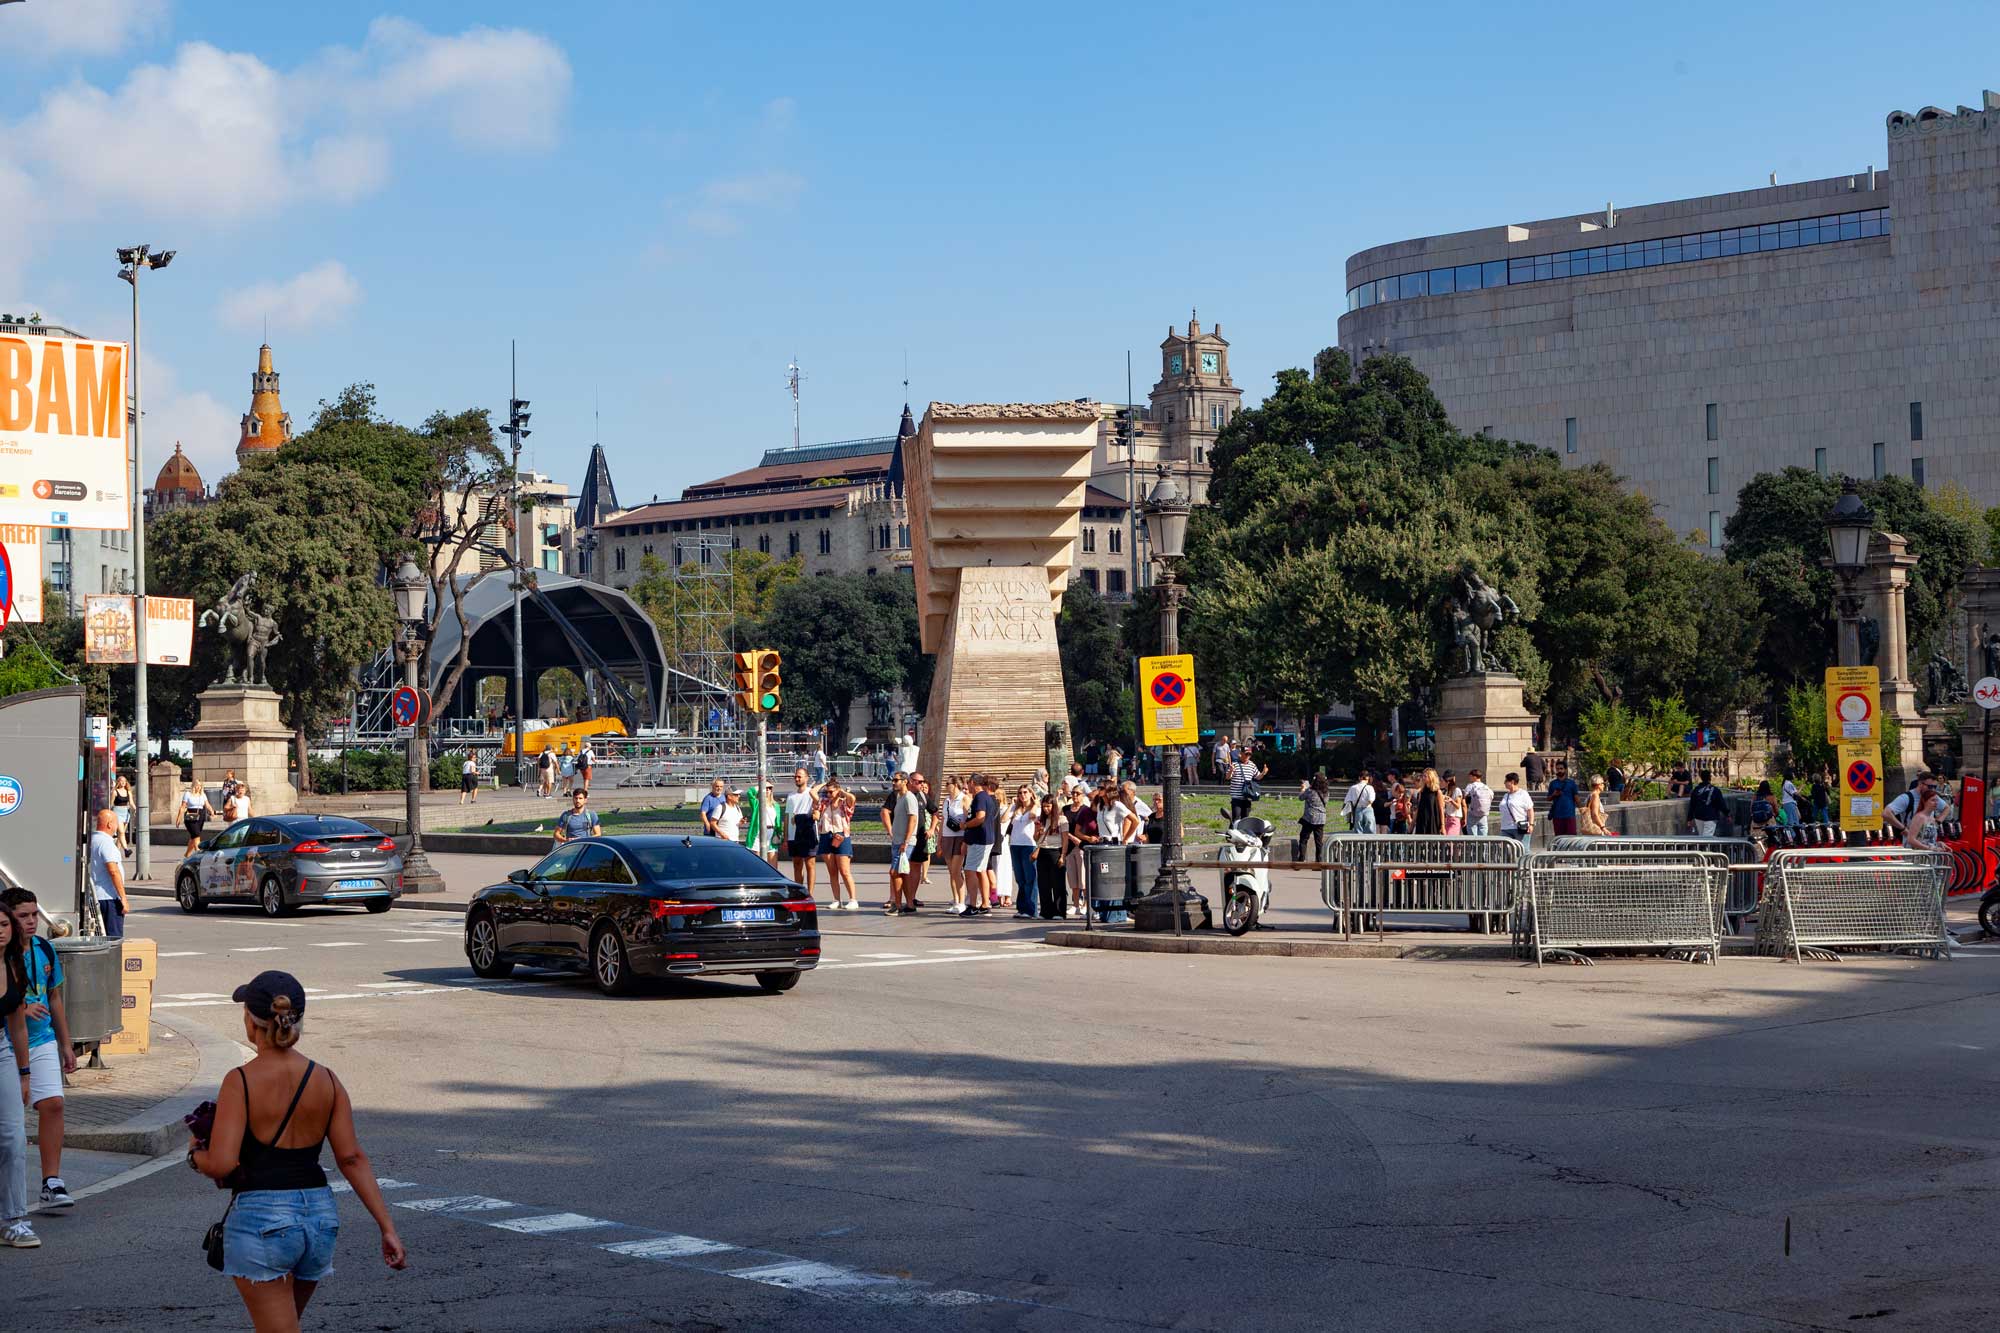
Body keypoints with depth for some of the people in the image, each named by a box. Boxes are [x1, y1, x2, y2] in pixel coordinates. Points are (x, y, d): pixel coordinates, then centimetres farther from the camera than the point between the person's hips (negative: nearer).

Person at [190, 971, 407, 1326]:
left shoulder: (241, 1081, -12)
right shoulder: (325, 1080, 2)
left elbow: (221, 1164, -18)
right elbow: (352, 1158, -1)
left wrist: (195, 1153, 5)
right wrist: (387, 1228, 0)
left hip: (260, 1218, -6)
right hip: (319, 1217, 6)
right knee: (285, 1324, 25)